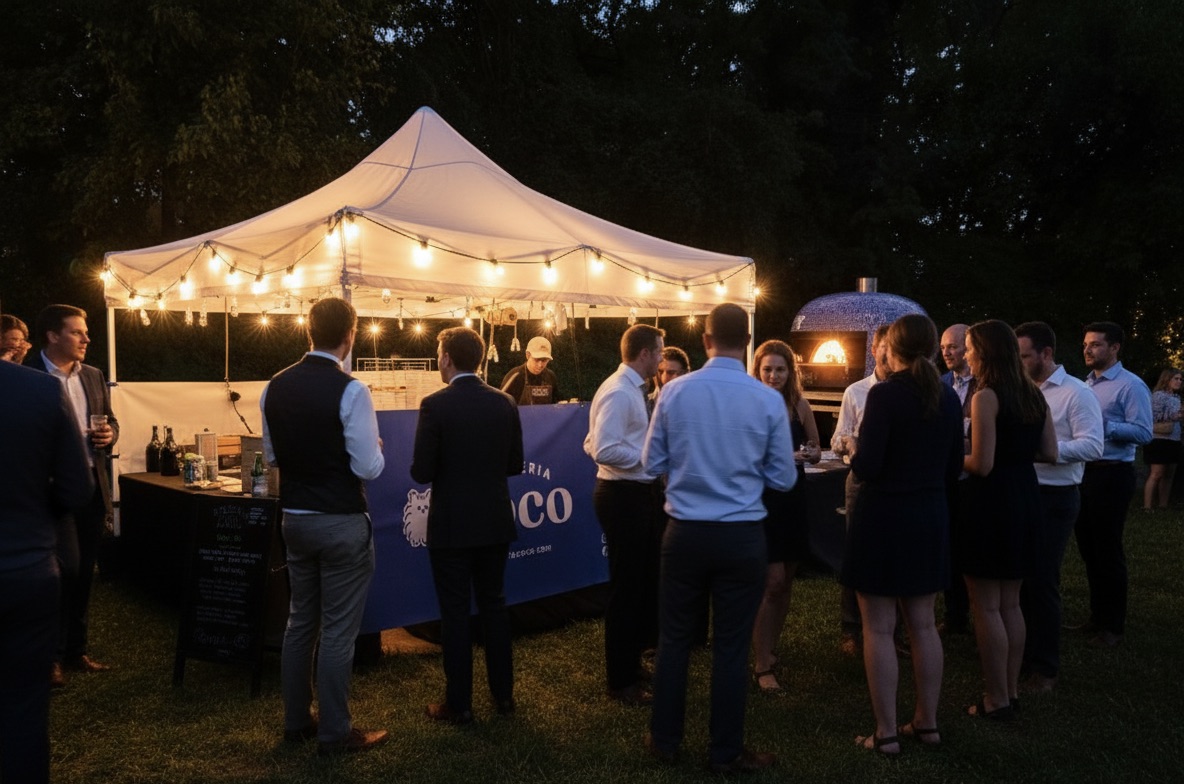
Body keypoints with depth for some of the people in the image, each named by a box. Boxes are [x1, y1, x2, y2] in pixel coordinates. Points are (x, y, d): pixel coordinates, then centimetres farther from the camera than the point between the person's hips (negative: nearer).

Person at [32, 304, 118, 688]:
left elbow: (110, 420, 18)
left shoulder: (93, 376, 11)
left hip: (93, 485, 6)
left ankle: (76, 649, 26)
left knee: (84, 571, 13)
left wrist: (110, 434, -3)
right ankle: (51, 655, 9)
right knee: (66, 568, -9)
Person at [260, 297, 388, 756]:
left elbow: (271, 454, 12)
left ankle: (296, 721, 32)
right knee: (338, 629, 4)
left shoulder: (275, 387, 2)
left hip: (294, 518, 7)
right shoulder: (350, 390, -19)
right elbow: (370, 468, -18)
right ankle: (334, 734, 16)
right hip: (342, 523, -7)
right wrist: (374, 448, 2)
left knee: (300, 621, 19)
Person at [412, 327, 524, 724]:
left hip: (451, 526, -4)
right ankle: (503, 694, 26)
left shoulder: (435, 405, -14)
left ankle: (459, 704, 16)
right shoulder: (504, 403, -1)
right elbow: (515, 464, 4)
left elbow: (421, 472, -14)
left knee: (455, 612, 6)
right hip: (495, 523, 4)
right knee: (494, 604, 17)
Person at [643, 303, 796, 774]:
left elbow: (652, 463, 2)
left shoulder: (674, 391, -7)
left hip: (684, 533, 1)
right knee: (730, 647, 10)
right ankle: (725, 753, 23)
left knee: (674, 639, 14)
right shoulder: (769, 400, -9)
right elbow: (783, 479, -2)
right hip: (741, 537, -1)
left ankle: (664, 741, 28)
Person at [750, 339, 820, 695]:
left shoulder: (800, 405, 2)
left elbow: (816, 451, 10)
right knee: (771, 581, -8)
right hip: (759, 498, -5)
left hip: (792, 497, 5)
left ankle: (770, 647, 33)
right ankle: (762, 665, 3)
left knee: (785, 580, 14)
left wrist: (807, 455, -12)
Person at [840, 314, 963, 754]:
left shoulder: (884, 394, -15)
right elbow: (953, 470, 10)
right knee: (922, 624, 16)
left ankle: (886, 733, 9)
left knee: (879, 628, 3)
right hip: (930, 517, 6)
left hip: (884, 518, -6)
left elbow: (866, 467, -19)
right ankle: (926, 722, 26)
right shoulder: (948, 397, 4)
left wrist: (856, 451, 3)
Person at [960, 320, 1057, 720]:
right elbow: (1049, 453, 10)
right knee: (1010, 604, 18)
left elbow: (982, 465, -19)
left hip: (993, 503, -8)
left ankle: (997, 701, 11)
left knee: (986, 607, 3)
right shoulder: (1033, 394, 8)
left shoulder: (986, 396, -16)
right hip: (1026, 499, 8)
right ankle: (1011, 691, 27)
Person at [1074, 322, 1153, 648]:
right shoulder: (1086, 385, 14)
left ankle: (1113, 624, 16)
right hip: (1083, 472, 8)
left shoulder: (1131, 385, -12)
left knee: (1107, 549, 1)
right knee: (1087, 547, 15)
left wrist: (1104, 426, -26)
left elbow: (1143, 433, -19)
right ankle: (1097, 614, 30)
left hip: (1112, 475, -8)